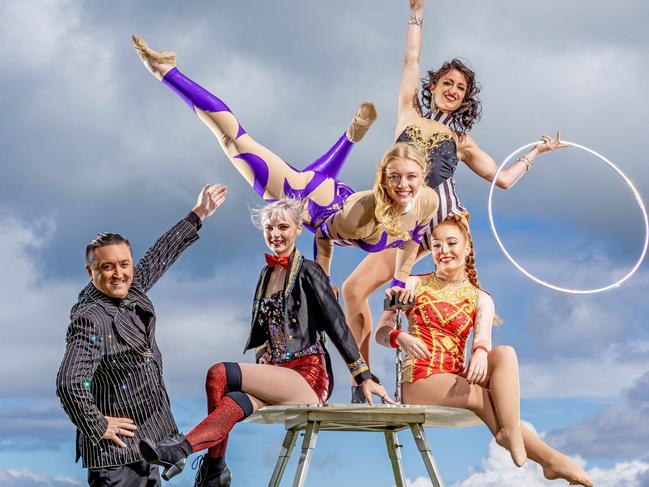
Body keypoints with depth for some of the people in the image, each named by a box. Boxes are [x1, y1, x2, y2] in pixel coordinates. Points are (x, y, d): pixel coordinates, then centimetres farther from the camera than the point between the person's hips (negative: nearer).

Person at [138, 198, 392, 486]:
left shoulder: (308, 272, -1)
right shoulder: (266, 273, 20)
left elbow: (337, 325, -5)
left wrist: (364, 377, -8)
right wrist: (247, 371, 23)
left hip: (308, 375, -6)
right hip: (276, 374, 6)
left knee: (218, 375, -26)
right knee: (232, 403, -30)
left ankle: (180, 449, -28)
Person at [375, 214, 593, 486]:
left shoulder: (480, 299, 12)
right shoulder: (414, 285, 7)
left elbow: (483, 337, -8)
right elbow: (381, 332, -2)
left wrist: (481, 352, -33)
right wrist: (401, 338, -25)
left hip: (457, 378, 3)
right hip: (418, 380, -3)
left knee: (505, 353, -25)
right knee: (483, 396, -26)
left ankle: (510, 432, -34)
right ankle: (547, 456, -18)